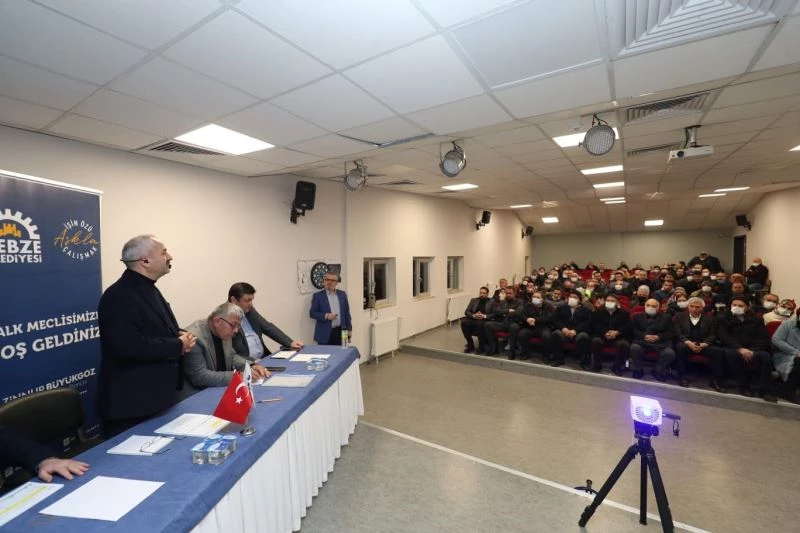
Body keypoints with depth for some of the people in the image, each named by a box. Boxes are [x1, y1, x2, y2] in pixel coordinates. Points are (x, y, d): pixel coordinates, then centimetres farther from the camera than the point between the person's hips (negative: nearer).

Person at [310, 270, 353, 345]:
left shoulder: (342, 294, 11)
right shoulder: (317, 296, 1)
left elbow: (347, 313, 12)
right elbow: (312, 313, -2)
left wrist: (349, 329, 9)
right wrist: (326, 316, -16)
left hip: (340, 331, 3)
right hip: (325, 333, -3)